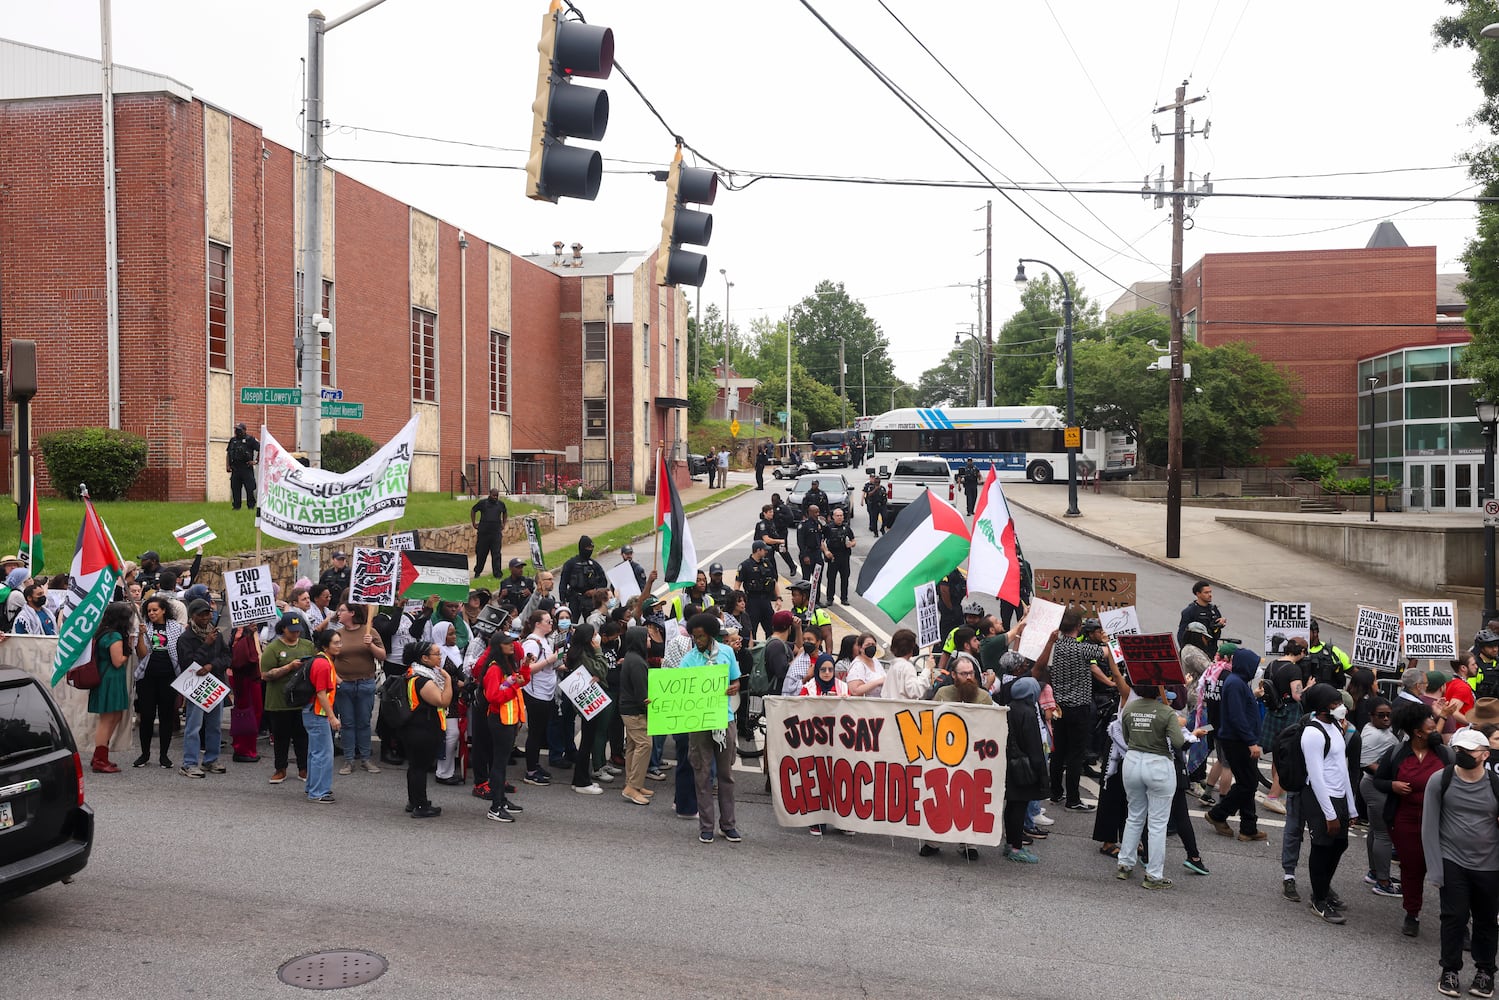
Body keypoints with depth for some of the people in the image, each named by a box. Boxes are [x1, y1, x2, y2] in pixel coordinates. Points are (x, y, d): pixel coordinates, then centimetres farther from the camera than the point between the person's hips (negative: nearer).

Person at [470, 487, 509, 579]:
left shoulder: (501, 504, 5)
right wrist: (474, 523, 10)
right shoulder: (483, 503, 0)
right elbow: (473, 510, 14)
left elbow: (505, 513, 25)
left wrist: (503, 524, 17)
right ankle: (477, 572, 22)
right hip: (483, 532, -1)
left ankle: (497, 573, 2)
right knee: (481, 553, 7)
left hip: (496, 533, 1)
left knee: (496, 554, -2)